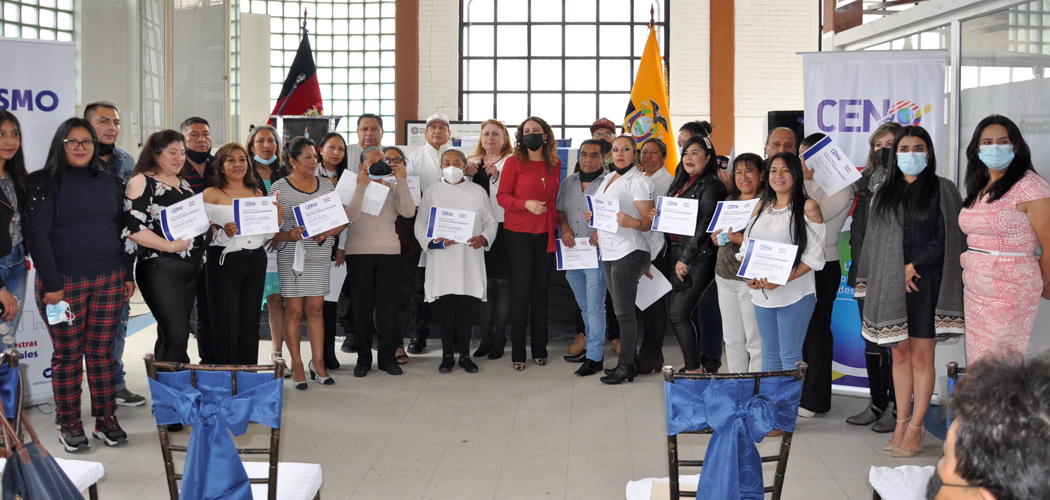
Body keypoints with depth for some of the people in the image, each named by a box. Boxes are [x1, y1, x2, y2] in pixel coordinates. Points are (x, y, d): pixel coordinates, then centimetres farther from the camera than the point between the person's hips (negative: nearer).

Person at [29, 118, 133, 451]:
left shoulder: (110, 183, 11)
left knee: (101, 351, 7)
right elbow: (38, 237, -7)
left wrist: (128, 274, 10)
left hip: (108, 280, 3)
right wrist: (51, 284, -13)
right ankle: (70, 426, 9)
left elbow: (122, 231, 15)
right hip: (64, 283, -3)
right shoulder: (45, 184, -2)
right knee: (67, 354, 1)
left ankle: (106, 420, 14)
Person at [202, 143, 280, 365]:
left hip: (255, 262, 5)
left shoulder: (257, 193, 15)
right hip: (224, 261, -5)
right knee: (225, 323, -6)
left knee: (250, 322, 8)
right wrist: (225, 233, -23)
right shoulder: (211, 194, 0)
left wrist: (277, 220, 1)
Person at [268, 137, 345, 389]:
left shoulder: (327, 187, 10)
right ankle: (297, 365, 6)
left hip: (320, 256, 3)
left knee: (315, 308, 5)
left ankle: (318, 363, 11)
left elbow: (341, 221, 11)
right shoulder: (278, 188, -2)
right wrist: (288, 236, -22)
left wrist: (325, 234, -8)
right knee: (294, 310, -1)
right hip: (291, 255, -3)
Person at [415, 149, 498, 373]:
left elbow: (491, 222, 12)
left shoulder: (478, 191, 11)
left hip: (470, 261, 0)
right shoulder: (431, 193, 10)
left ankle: (465, 355, 10)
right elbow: (420, 225, 7)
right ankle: (447, 355, 12)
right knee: (445, 310, 1)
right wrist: (434, 240, -12)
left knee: (465, 310, -1)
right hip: (441, 262, 0)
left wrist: (483, 238, -8)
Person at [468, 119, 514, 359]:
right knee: (485, 283, 5)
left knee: (503, 282, -2)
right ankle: (485, 337, 11)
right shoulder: (473, 163, 18)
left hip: (504, 225, -4)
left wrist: (496, 175, -17)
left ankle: (499, 338, 6)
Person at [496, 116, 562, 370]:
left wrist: (558, 224, 11)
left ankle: (539, 349, 18)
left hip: (546, 233, 4)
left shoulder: (555, 163, 8)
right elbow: (502, 196, -6)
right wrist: (526, 204, -21)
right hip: (519, 233, -4)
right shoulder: (514, 162, -3)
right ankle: (518, 353, 4)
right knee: (520, 290, -3)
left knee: (541, 290, 9)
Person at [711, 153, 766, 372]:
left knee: (756, 343, -5)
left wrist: (743, 240, -24)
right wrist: (718, 236, 0)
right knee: (733, 339, 14)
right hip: (725, 277, 8)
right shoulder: (730, 200, 15)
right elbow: (716, 237, 22)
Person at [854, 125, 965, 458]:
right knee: (900, 355, 7)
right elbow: (875, 241, 14)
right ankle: (901, 424, 13)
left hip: (926, 282, -4)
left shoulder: (943, 190, 2)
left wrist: (914, 266, -9)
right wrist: (896, 273, 3)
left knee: (921, 357, -3)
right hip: (890, 283, 4)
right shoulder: (884, 194, 14)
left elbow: (946, 239, -4)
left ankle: (915, 428, 3)